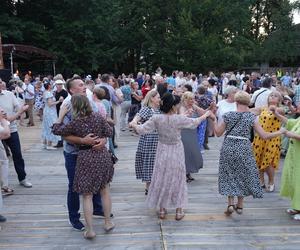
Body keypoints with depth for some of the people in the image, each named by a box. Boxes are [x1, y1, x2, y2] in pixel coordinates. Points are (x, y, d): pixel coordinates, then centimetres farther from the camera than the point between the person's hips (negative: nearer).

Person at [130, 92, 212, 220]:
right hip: (176, 153, -2)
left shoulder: (156, 119, -15)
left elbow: (141, 130, -10)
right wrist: (206, 114, 14)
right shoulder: (179, 119, -19)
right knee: (177, 179, 12)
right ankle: (179, 211, 20)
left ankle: (162, 210, 24)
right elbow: (194, 122, -4)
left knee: (162, 179, 15)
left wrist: (133, 124, 11)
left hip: (162, 152, 2)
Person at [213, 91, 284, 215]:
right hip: (244, 149, 0)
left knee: (229, 175, 14)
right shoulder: (251, 117, -6)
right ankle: (240, 205, 24)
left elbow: (218, 133, 3)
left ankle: (230, 204, 6)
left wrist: (214, 120, 16)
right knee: (243, 176, 16)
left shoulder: (228, 115, -4)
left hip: (228, 148, 1)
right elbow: (264, 136, -7)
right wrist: (281, 132, 7)